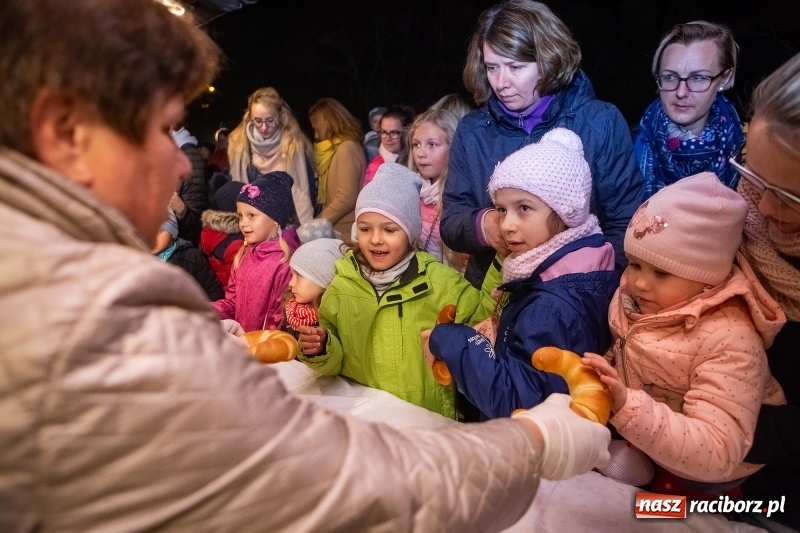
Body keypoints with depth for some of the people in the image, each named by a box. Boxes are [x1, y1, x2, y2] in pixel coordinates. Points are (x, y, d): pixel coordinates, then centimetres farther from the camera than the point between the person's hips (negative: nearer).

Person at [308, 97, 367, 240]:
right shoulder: (335, 147, 17)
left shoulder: (347, 148, -12)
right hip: (336, 229, 8)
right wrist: (319, 221, 5)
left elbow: (346, 198, -19)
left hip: (344, 231, -8)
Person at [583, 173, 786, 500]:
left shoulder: (729, 341, -29)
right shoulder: (637, 300, -10)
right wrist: (603, 375, -8)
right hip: (633, 448, 6)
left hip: (689, 481, -6)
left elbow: (715, 455, -35)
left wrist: (627, 407, -45)